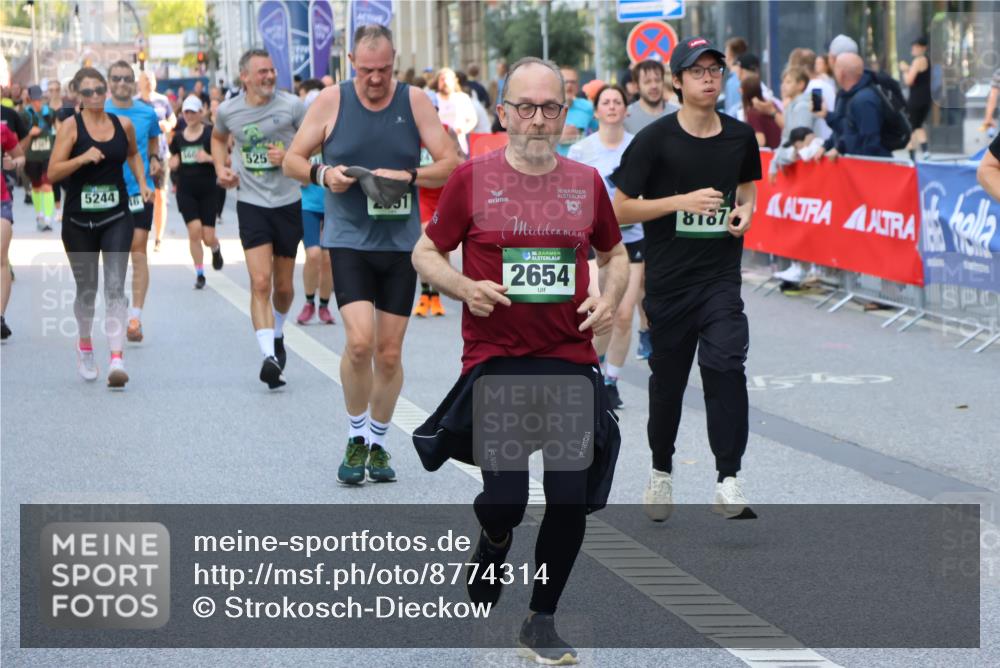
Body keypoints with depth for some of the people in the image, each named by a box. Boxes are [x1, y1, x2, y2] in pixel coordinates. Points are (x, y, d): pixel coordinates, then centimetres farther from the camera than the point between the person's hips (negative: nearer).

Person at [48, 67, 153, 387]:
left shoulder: (123, 124, 3)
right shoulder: (71, 126, -6)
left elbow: (134, 153, 25)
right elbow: (53, 172, -12)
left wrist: (142, 183, 12)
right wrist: (83, 158, -25)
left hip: (116, 217, 1)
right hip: (78, 219, -1)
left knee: (115, 287, -12)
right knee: (86, 289, 12)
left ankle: (117, 361, -20)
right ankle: (84, 347, 38)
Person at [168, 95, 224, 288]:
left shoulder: (210, 133, -6)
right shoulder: (178, 137, 6)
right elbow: (173, 160, 21)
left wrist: (209, 158, -22)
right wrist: (173, 164, -2)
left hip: (208, 190, -2)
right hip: (186, 191, 2)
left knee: (208, 237, -3)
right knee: (194, 230, -13)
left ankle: (216, 249, 36)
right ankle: (199, 273, 1)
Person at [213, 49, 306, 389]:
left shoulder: (291, 105, -8)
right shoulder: (228, 111, -2)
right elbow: (218, 138, 21)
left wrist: (291, 155, -14)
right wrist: (220, 167, 4)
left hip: (287, 201, 1)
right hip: (251, 203, -1)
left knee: (284, 287, 12)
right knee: (260, 282, -16)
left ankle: (277, 333, 42)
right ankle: (269, 355, -21)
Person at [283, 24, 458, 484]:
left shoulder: (414, 102, 1)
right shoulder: (331, 101, -1)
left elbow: (450, 164, 0)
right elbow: (293, 160, 5)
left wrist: (408, 177, -17)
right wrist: (322, 174, -15)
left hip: (400, 242, 2)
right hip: (348, 239, -2)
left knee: (389, 353, 6)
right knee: (360, 341, -18)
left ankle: (377, 443, 24)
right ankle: (356, 438, 3)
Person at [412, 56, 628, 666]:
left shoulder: (586, 182, 8)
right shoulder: (473, 178, -1)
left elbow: (615, 253, 23)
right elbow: (426, 253, 7)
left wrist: (610, 298, 2)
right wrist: (466, 287, -12)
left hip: (570, 361, 3)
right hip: (495, 363, -3)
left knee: (572, 501, -1)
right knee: (505, 502, -10)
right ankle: (492, 546, 28)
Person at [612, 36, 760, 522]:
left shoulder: (740, 137, 3)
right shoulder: (655, 140, -8)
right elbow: (620, 210, -8)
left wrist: (744, 212, -1)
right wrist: (682, 201, -19)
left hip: (721, 278, 1)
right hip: (668, 281, -1)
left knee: (725, 367, -17)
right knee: (668, 379, 11)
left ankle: (727, 483, -18)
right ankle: (660, 473, 34)